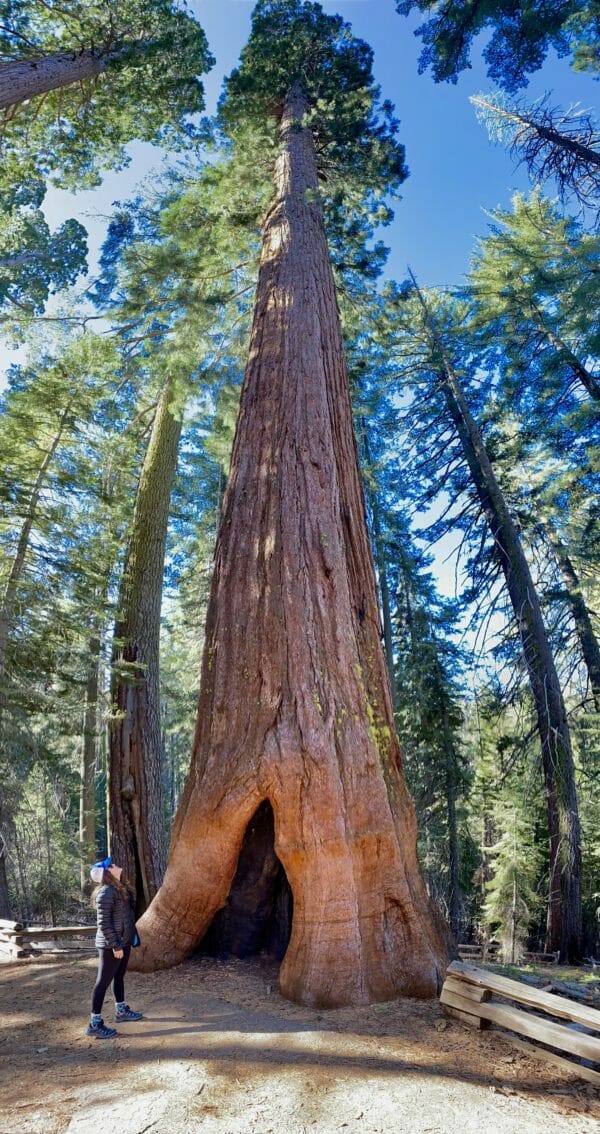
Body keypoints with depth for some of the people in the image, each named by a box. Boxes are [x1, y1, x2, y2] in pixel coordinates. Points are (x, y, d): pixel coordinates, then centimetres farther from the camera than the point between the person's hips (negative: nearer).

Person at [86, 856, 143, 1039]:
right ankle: (95, 1023, 10)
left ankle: (121, 1011, 35)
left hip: (123, 942, 9)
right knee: (103, 981, 0)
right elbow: (103, 923, -23)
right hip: (111, 945, -9)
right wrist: (115, 946, -21)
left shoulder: (118, 888, 7)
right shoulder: (106, 892, -22)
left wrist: (127, 940, 17)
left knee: (119, 977, 21)